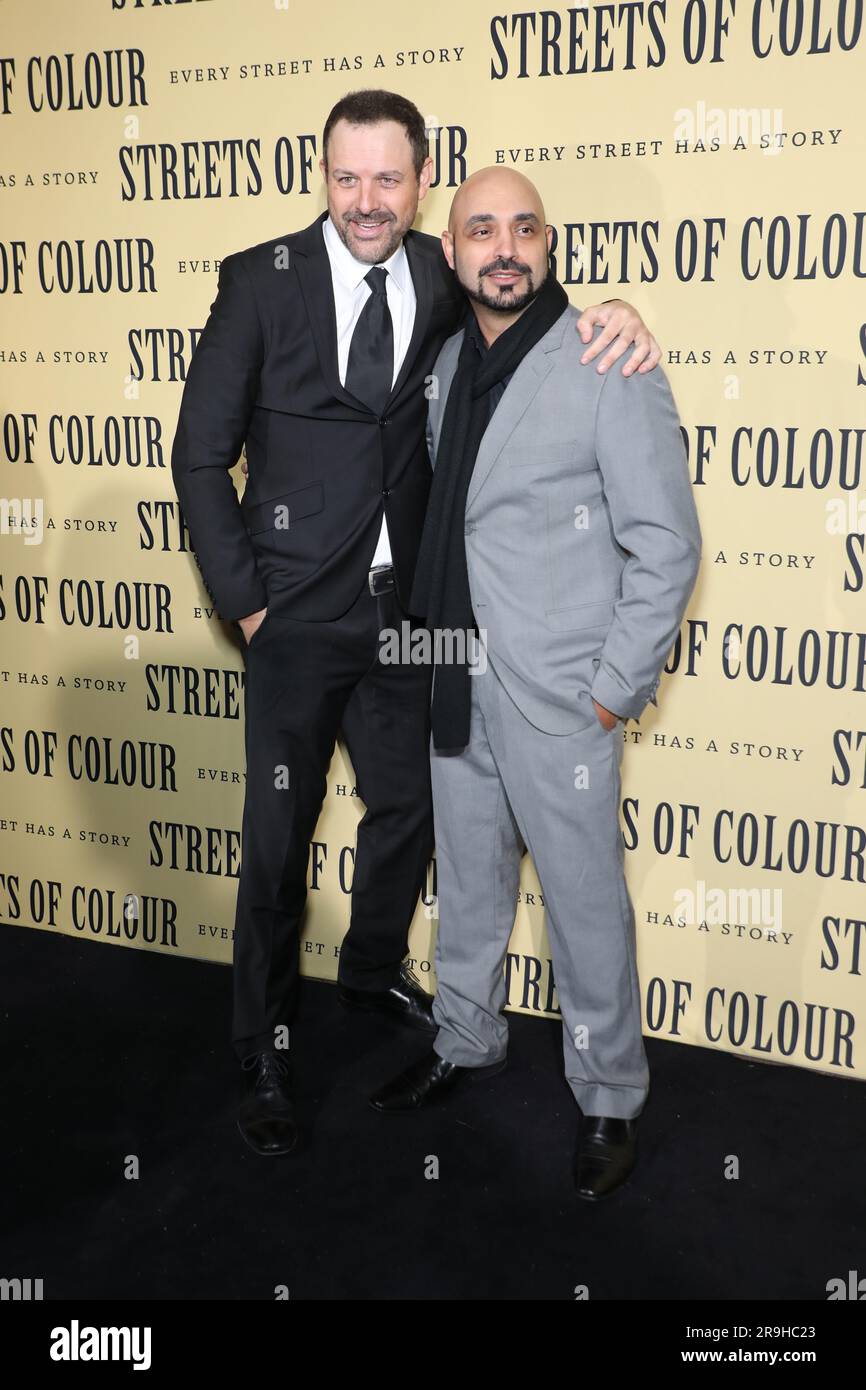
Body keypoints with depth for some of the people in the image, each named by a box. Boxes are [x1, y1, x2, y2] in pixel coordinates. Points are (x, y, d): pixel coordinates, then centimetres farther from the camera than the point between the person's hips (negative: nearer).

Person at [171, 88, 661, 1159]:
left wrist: (611, 316, -17)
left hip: (405, 612, 4)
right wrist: (244, 599, -9)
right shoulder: (261, 281, -7)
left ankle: (373, 972, 46)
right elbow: (202, 454, -5)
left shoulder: (444, 282, 1)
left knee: (407, 808, 18)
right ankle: (262, 1050, 26)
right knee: (278, 839, 6)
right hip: (298, 617, -4)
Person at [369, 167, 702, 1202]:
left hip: (558, 695, -6)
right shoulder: (449, 360, 7)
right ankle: (466, 1043, 42)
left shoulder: (609, 365, -13)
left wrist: (616, 690, -13)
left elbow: (667, 544, -13)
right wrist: (429, 639, 11)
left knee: (583, 901, 7)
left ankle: (609, 1098, 27)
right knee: (467, 881, 20)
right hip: (456, 685, 6)